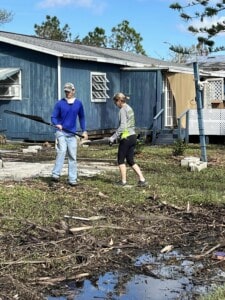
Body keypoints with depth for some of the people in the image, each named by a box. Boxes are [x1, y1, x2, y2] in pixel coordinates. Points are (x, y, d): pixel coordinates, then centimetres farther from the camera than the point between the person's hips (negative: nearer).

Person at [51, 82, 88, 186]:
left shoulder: (78, 103, 7)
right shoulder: (60, 103, 0)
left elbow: (81, 117, 18)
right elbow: (53, 117, 1)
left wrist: (84, 131, 15)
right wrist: (57, 124, -20)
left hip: (72, 134, 3)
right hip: (61, 132, -3)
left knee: (72, 156, 4)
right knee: (61, 151, -23)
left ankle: (72, 179, 10)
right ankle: (56, 174, -23)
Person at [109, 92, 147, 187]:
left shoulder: (123, 110, -12)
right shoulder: (130, 109, 15)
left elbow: (122, 126, -21)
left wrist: (113, 137, -17)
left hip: (126, 137, -8)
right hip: (133, 136, 8)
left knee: (121, 160, 6)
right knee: (130, 160, 12)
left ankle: (123, 181, 11)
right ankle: (142, 179, 5)